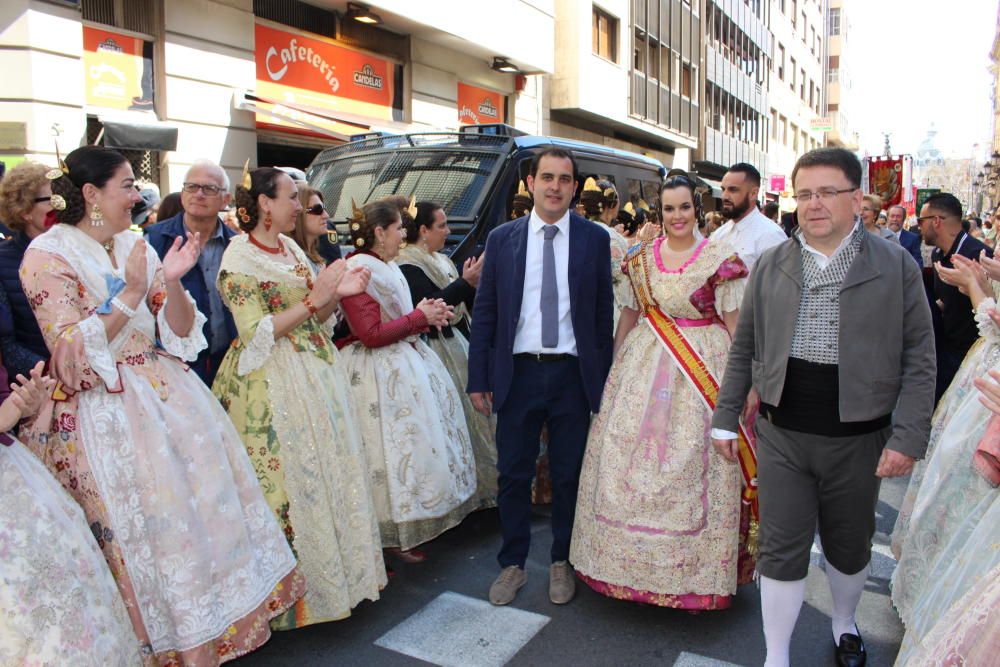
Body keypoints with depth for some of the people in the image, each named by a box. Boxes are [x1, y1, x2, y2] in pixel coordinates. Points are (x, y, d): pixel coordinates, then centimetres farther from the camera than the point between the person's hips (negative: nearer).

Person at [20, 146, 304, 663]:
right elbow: (73, 350, -15)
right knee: (146, 524, -1)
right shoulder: (48, 256, -7)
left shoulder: (136, 247, 10)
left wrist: (172, 283, -11)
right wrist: (131, 293, -20)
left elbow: (180, 332, 7)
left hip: (168, 395, 6)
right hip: (106, 411, -6)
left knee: (204, 497, 4)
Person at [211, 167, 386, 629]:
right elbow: (257, 334, -17)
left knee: (328, 473, 12)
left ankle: (334, 569, 28)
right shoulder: (239, 258, -10)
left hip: (317, 377, 7)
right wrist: (314, 298, -20)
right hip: (273, 387, -7)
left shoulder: (291, 249, 11)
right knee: (288, 483, 1)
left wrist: (337, 294, -3)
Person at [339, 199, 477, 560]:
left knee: (418, 442, 14)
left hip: (406, 364, 10)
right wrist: (420, 317, -14)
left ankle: (409, 526, 27)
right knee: (396, 449, -2)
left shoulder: (388, 267, 12)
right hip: (382, 375, -10)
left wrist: (428, 314, 2)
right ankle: (394, 535, 14)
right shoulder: (357, 271, -17)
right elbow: (372, 334, -22)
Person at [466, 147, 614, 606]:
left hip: (573, 374, 0)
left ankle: (562, 563, 31)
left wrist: (604, 377, -1)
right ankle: (513, 564, 28)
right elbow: (484, 312, 4)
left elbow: (604, 311, 4)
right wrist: (478, 379, 0)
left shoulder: (594, 239, 3)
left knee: (569, 475, 11)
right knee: (513, 475, 9)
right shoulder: (502, 239, 4)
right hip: (517, 373, 1)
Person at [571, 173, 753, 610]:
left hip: (702, 369, -3)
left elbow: (736, 324, -5)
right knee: (629, 456, 6)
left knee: (691, 466, 1)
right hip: (644, 365, 4)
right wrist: (612, 363, 10)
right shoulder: (640, 258, 8)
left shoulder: (720, 259, -3)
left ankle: (693, 571, 20)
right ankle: (632, 559, 25)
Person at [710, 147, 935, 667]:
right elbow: (742, 350, 7)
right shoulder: (770, 266, 2)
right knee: (781, 550, 6)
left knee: (850, 547, 18)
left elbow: (919, 360, -3)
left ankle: (844, 625, 47)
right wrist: (725, 419, 6)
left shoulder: (896, 266, -3)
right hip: (781, 435, 1)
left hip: (858, 439, 0)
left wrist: (908, 437, -10)